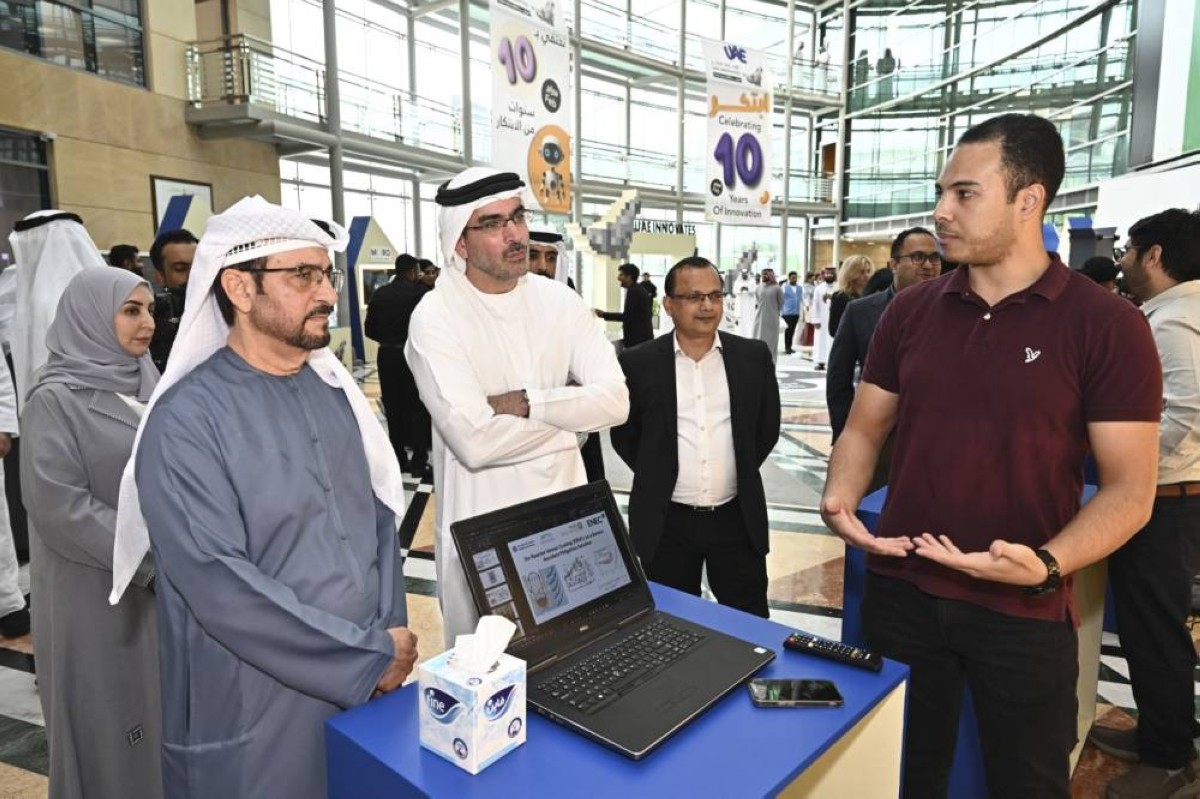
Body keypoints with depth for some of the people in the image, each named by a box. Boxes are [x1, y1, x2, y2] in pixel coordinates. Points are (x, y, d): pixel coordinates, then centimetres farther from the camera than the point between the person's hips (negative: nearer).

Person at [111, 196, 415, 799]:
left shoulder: (333, 388, 3)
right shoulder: (187, 420, -17)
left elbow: (380, 514, 5)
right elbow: (220, 585, -23)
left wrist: (391, 632, -6)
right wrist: (370, 655, -19)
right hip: (260, 713, -5)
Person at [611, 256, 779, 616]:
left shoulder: (753, 356, 0)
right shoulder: (639, 363, -5)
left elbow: (768, 427, 10)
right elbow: (623, 434, 4)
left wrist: (741, 470, 7)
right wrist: (657, 476, 3)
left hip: (738, 517, 1)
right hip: (666, 522, -1)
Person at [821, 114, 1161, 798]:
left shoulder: (1107, 325, -9)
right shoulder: (910, 311, 2)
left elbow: (1130, 487, -9)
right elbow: (865, 429, 7)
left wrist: (1047, 566, -25)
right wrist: (841, 500, -12)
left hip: (1023, 612, -2)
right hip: (900, 590, 3)